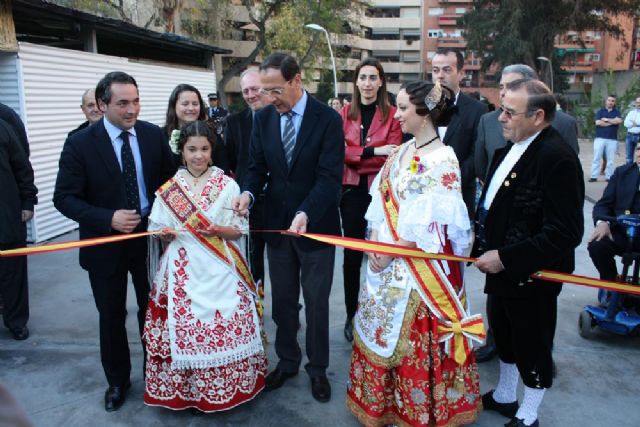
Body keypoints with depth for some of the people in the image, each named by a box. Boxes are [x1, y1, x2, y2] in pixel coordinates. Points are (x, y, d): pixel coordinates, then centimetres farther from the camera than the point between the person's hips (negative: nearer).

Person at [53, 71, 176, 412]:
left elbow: (170, 180, 5)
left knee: (152, 309, 15)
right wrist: (108, 218, -25)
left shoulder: (154, 135, -4)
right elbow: (64, 198, -12)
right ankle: (117, 381, 35)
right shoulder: (80, 144, -12)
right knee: (111, 316, 13)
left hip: (150, 236, 2)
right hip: (106, 242, -1)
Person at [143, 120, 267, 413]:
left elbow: (238, 230, 0)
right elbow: (160, 230, 9)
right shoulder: (170, 188, 6)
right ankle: (186, 387, 23)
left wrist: (215, 229, -17)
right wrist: (166, 233, -12)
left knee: (223, 326, 0)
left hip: (219, 269, -1)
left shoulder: (227, 185, -1)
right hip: (183, 270, 2)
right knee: (184, 326, 3)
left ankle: (225, 386, 20)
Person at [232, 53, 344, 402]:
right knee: (282, 300, 16)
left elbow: (329, 177, -19)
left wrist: (305, 214, -33)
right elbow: (257, 167, 4)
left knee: (316, 302, 10)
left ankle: (317, 368, 29)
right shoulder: (263, 118, 1)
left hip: (316, 225, -4)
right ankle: (287, 361, 36)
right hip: (277, 223, 4)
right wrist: (248, 193, -17)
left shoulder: (327, 119, -13)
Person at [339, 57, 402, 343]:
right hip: (352, 190, 2)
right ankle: (352, 315, 20)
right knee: (352, 253, 7)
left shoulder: (391, 114, 1)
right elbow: (340, 151, -5)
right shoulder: (345, 114, 7)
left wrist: (356, 154, -17)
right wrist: (374, 151, -18)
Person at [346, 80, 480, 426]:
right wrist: (374, 244, -5)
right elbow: (380, 203, 7)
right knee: (382, 331, 17)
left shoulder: (442, 160, -16)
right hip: (386, 259, 7)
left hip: (420, 267, -7)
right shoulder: (401, 153, 7)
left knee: (414, 338, 6)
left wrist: (390, 251, -15)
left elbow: (428, 225, -19)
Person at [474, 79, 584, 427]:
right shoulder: (511, 148, 4)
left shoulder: (557, 158, -23)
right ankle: (504, 396, 47)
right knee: (504, 335, 24)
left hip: (532, 276, -8)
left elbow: (565, 233, -27)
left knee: (532, 346, 12)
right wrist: (483, 242, 5)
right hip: (502, 267, 9)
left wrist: (506, 258, -24)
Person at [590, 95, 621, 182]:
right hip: (600, 138, -1)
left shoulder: (617, 112, 12)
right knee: (596, 158, -3)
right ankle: (594, 176, 0)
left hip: (612, 139, 1)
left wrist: (606, 119, -5)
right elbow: (598, 122, -7)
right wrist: (612, 122, -4)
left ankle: (609, 176, 6)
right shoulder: (600, 111, 8)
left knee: (610, 159, 2)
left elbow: (619, 121, -8)